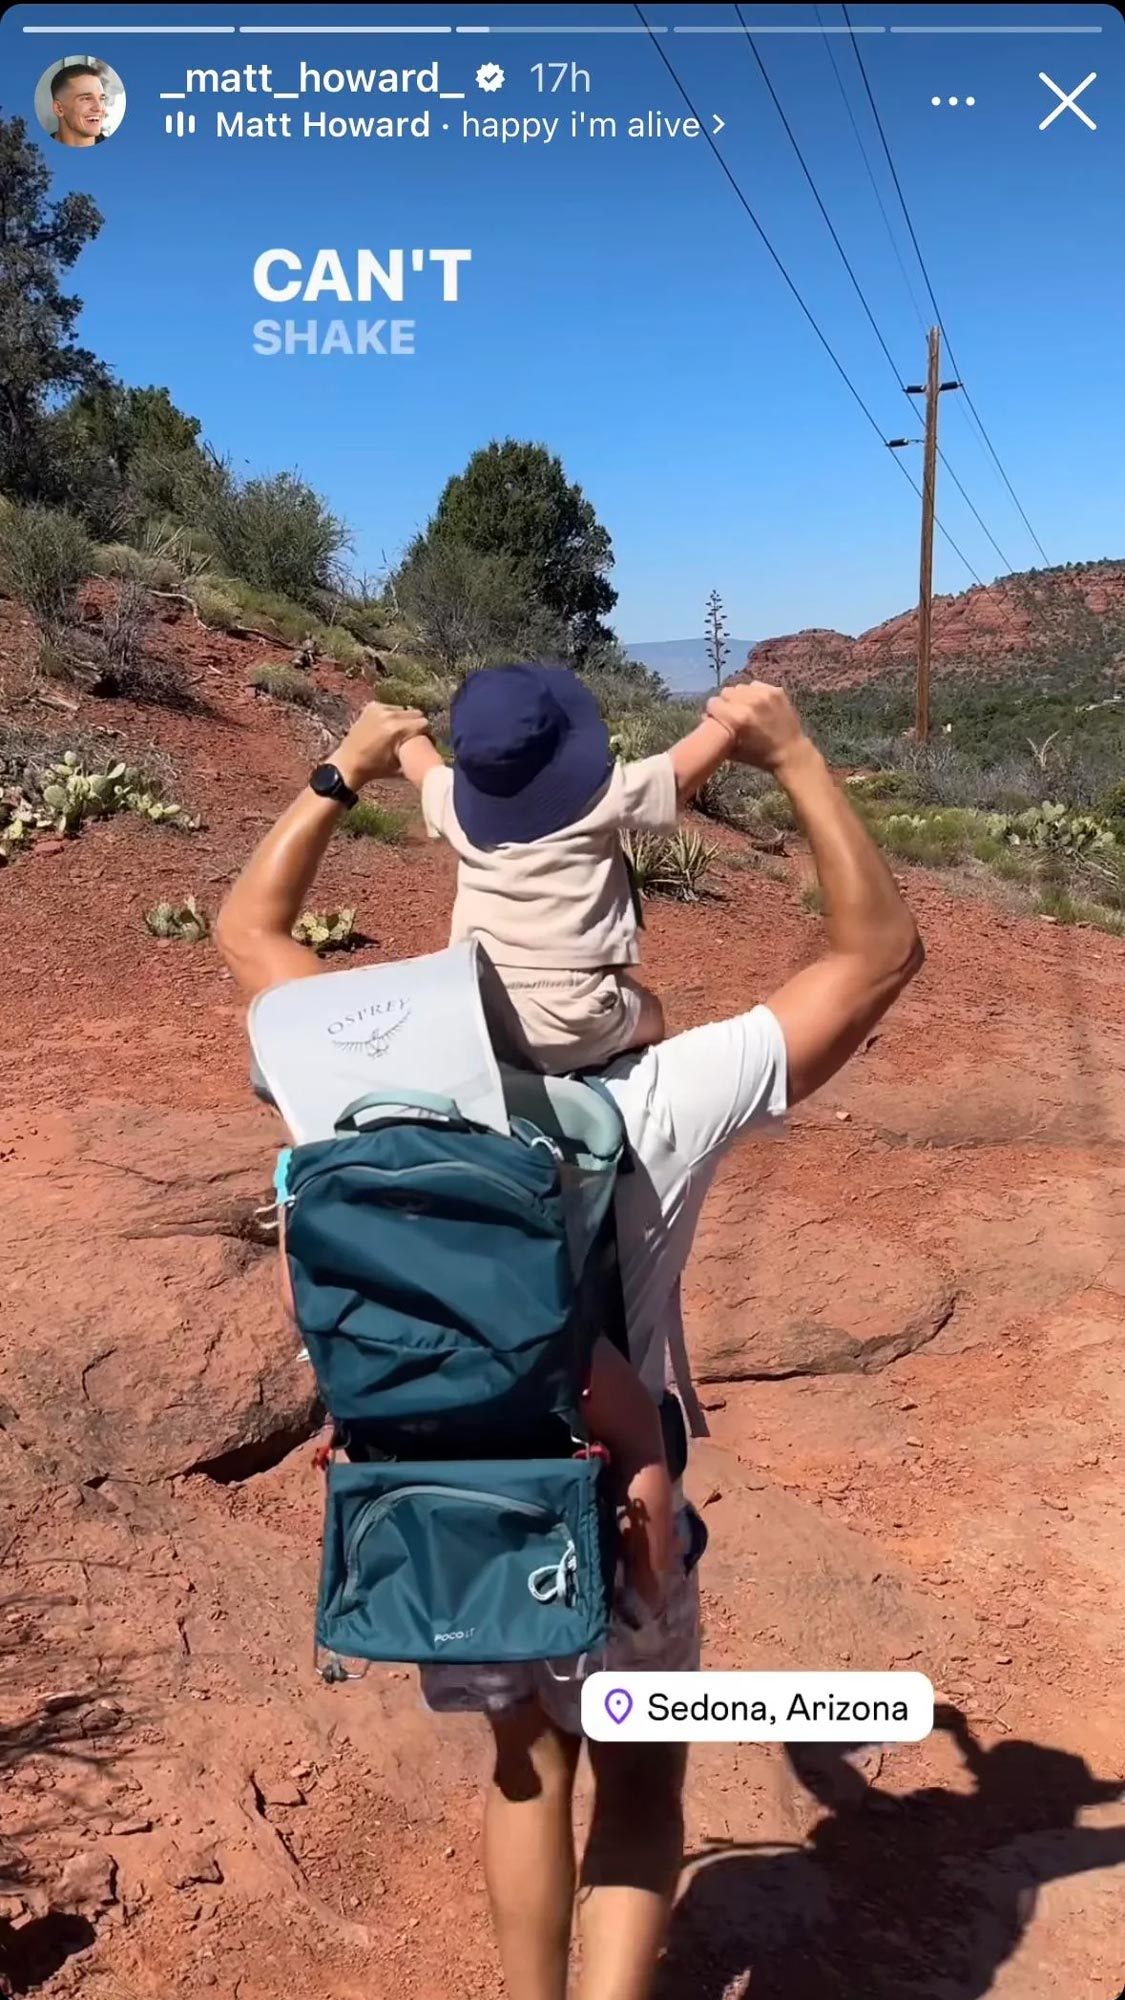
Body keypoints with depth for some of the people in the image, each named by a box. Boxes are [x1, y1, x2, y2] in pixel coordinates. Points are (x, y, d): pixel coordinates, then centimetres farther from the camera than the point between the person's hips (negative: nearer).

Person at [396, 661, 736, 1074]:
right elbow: (684, 767, -2)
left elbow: (417, 755, 24)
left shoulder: (456, 803, 2)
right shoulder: (600, 796, -10)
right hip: (574, 1027, -3)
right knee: (647, 1013, 25)